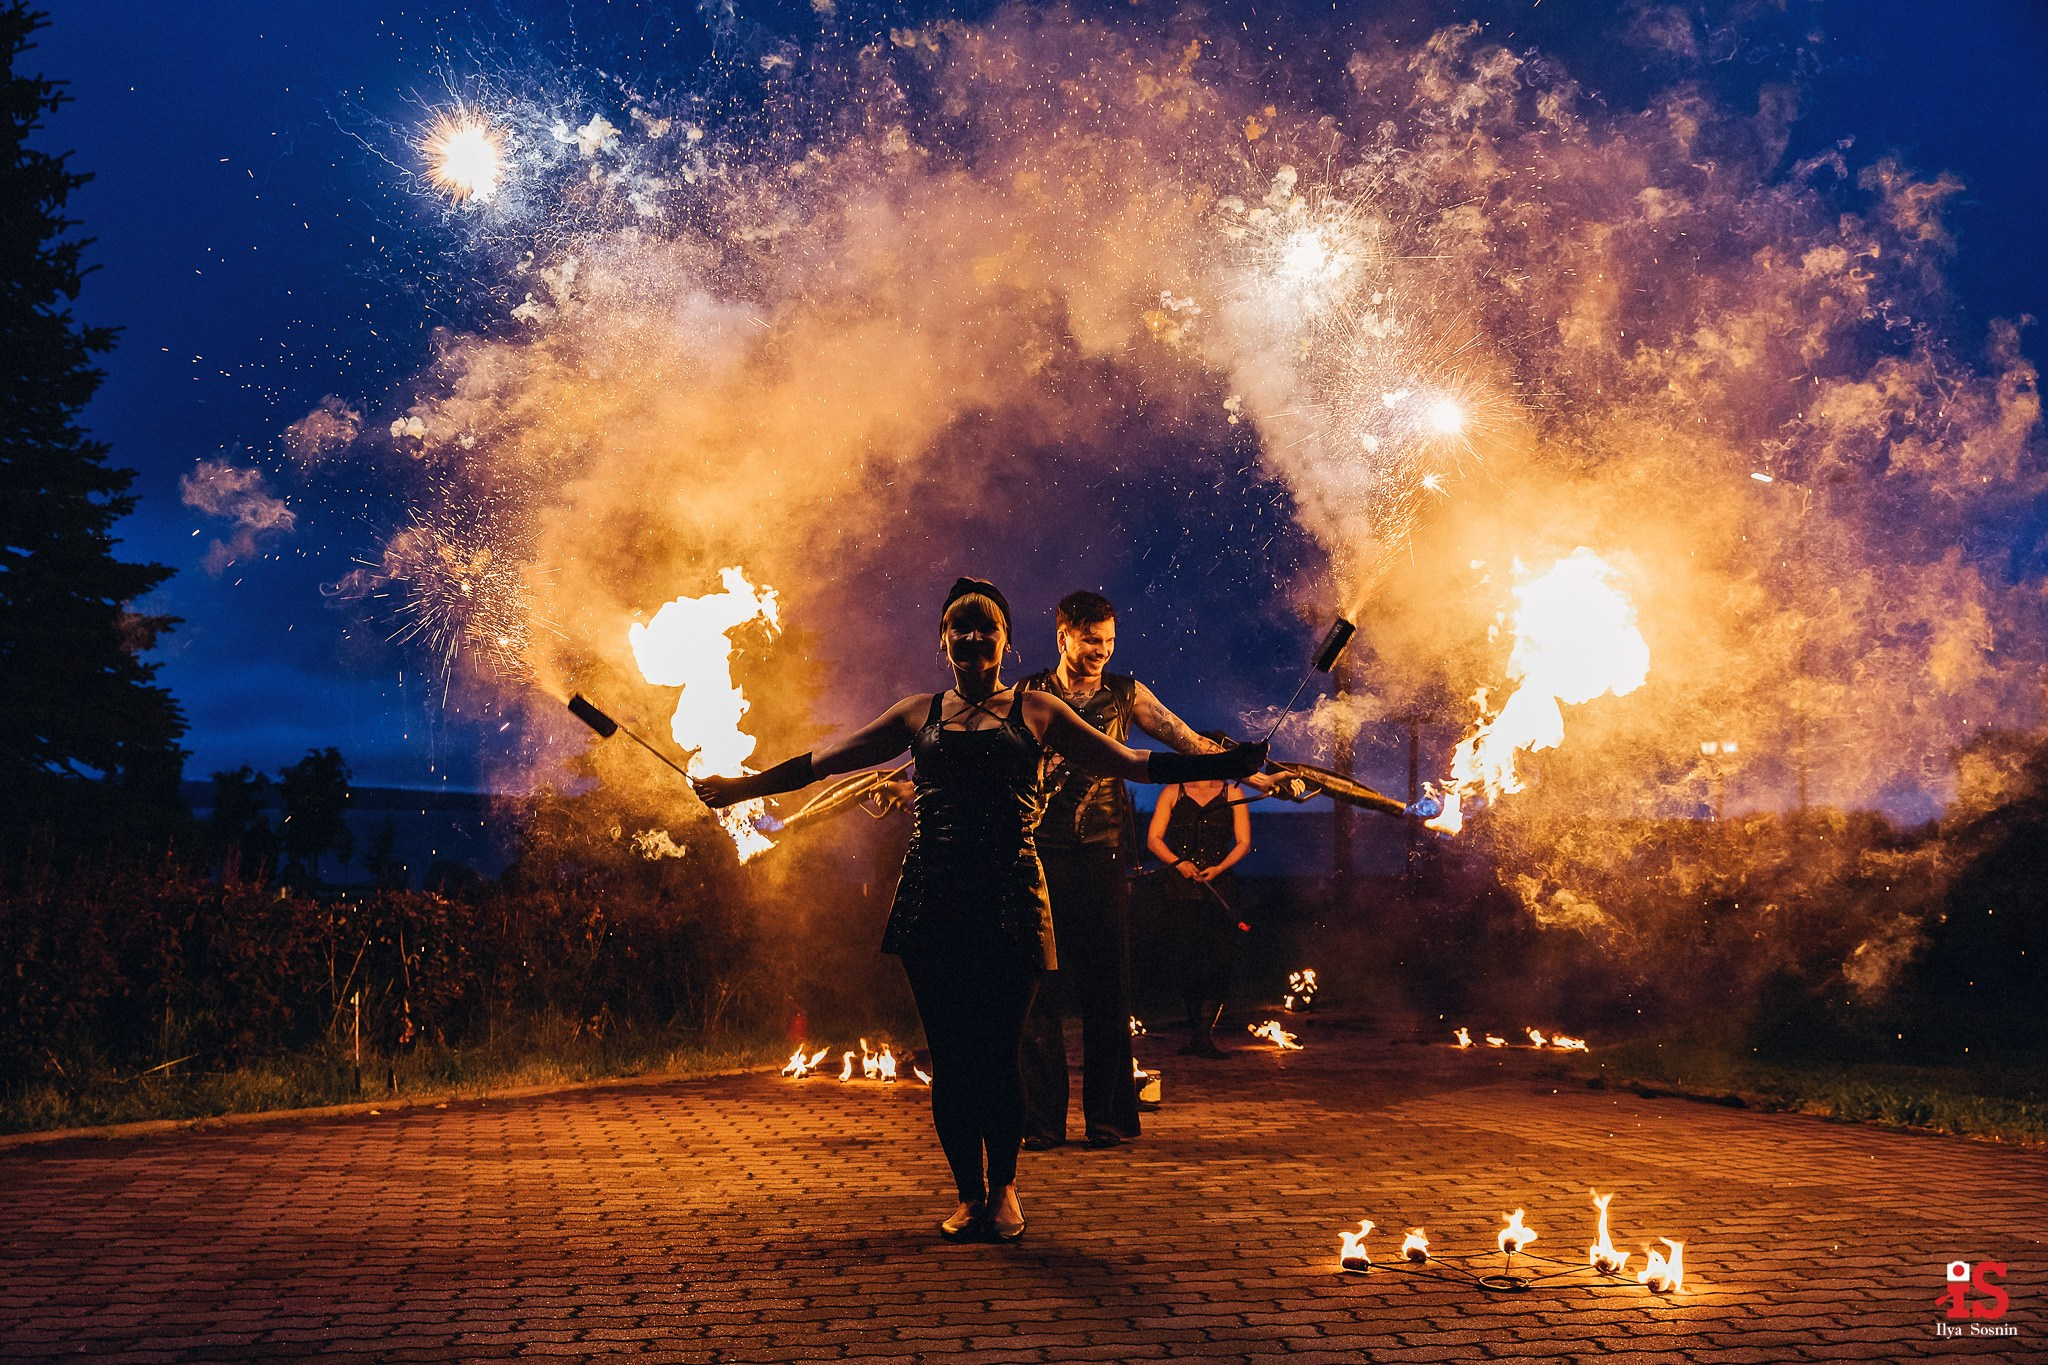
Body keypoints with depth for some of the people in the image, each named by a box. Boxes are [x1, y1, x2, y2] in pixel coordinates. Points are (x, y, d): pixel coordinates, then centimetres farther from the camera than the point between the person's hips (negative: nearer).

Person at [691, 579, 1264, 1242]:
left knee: (998, 1053, -3)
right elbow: (822, 761, 19)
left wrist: (1225, 764, 4)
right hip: (932, 901, 2)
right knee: (950, 1057, 2)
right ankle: (970, 1194, 18)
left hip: (1009, 899, -1)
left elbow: (1130, 763, 11)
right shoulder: (920, 713, 14)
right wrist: (739, 787, 18)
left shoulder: (1036, 711, 10)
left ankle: (1003, 1188, 18)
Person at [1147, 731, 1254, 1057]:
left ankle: (1204, 1033, -13)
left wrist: (1218, 868, -10)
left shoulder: (1233, 794, 14)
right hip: (1181, 888, 0)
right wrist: (1178, 862, -11)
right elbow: (1153, 838, 7)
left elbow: (1243, 843, 7)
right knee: (1186, 961, -5)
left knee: (1219, 960, -14)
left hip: (1220, 886, 0)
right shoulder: (1173, 792, 13)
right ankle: (1196, 1031, 7)